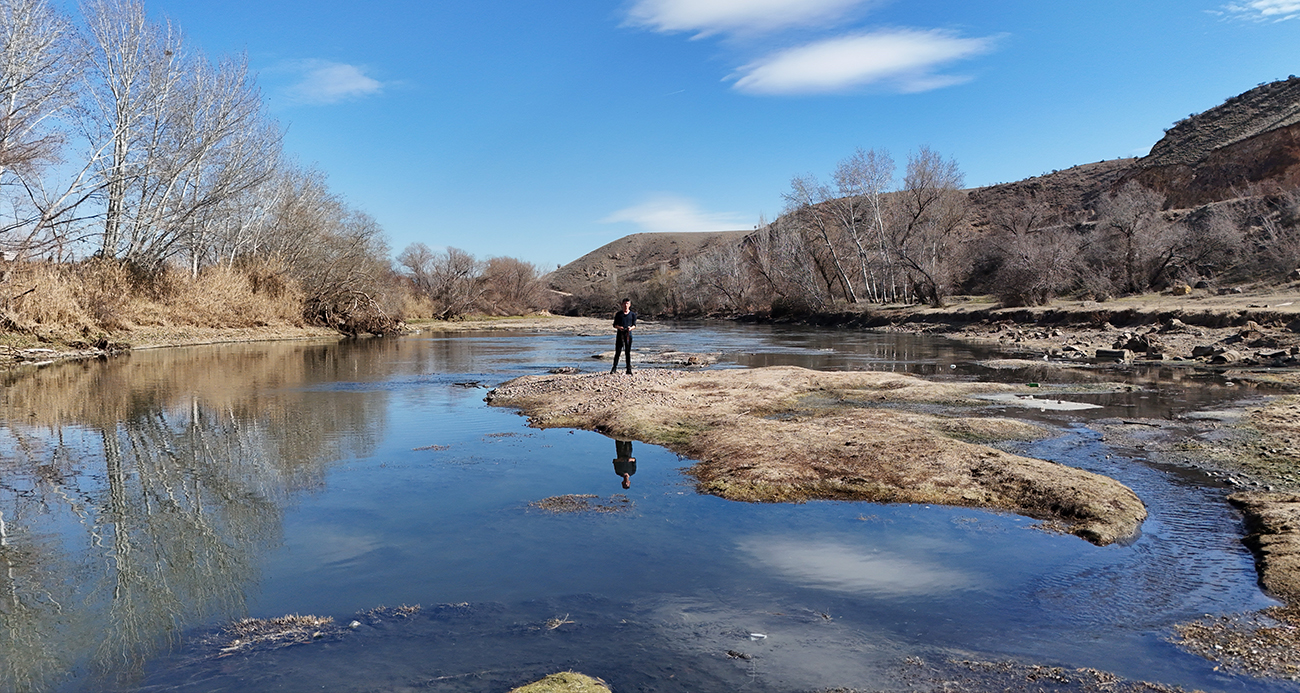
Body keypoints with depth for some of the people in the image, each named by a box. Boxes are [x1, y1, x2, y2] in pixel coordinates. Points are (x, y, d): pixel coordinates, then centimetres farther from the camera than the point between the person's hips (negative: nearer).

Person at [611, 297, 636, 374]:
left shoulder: (632, 314, 7)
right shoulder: (618, 314, 6)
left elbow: (634, 325, 10)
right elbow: (615, 325, 8)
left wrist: (631, 328, -12)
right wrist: (619, 327, -13)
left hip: (628, 334, 0)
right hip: (620, 334, 0)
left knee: (628, 352, 2)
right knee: (617, 351, -1)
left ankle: (629, 370, 6)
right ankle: (614, 368, 5)